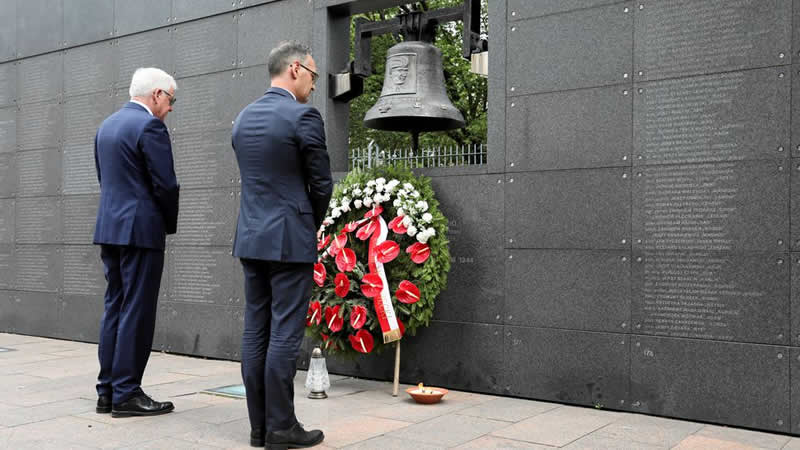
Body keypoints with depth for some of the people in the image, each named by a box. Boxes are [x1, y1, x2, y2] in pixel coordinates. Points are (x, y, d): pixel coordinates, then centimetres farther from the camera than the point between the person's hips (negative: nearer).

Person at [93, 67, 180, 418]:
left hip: (109, 227, 9)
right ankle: (126, 394, 2)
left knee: (114, 308, 12)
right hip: (140, 229, -9)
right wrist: (171, 224, 2)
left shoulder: (106, 125, 16)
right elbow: (165, 184, -15)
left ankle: (107, 391, 17)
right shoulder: (150, 126, -12)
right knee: (137, 312, -3)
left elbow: (105, 178, 18)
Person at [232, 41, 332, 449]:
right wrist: (312, 226, 12)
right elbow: (321, 184, -7)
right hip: (290, 239, -7)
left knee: (255, 332, 9)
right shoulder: (304, 116, -11)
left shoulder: (243, 117, 12)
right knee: (284, 335, -2)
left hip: (250, 238, 7)